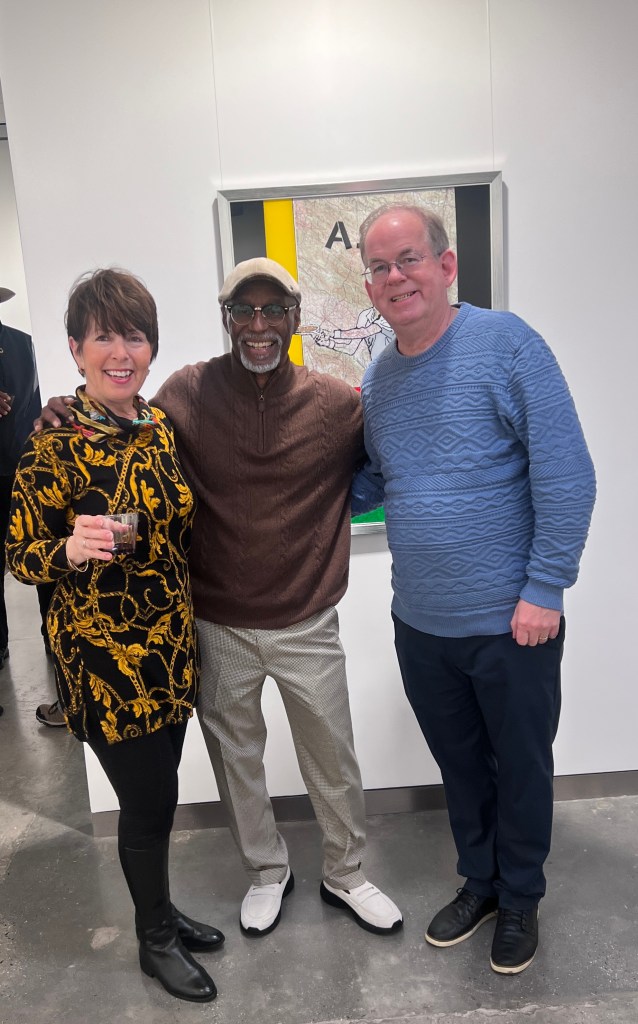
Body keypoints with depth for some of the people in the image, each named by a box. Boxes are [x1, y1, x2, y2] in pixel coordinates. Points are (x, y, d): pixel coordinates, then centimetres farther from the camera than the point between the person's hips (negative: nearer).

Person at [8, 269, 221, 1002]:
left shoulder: (161, 426, 2)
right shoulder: (55, 446, -16)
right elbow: (19, 556, -12)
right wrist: (71, 552, -30)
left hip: (170, 647, 6)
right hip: (104, 658, -5)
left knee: (154, 795, 19)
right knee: (149, 800, 8)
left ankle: (160, 912, 44)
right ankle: (155, 939, 35)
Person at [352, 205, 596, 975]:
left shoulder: (505, 343, -13)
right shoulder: (377, 379, 5)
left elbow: (566, 474, -16)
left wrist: (545, 590, -17)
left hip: (510, 623, -4)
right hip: (420, 623, 5)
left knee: (520, 767, 16)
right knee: (459, 764, 22)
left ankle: (521, 898, 41)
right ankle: (478, 881, 46)